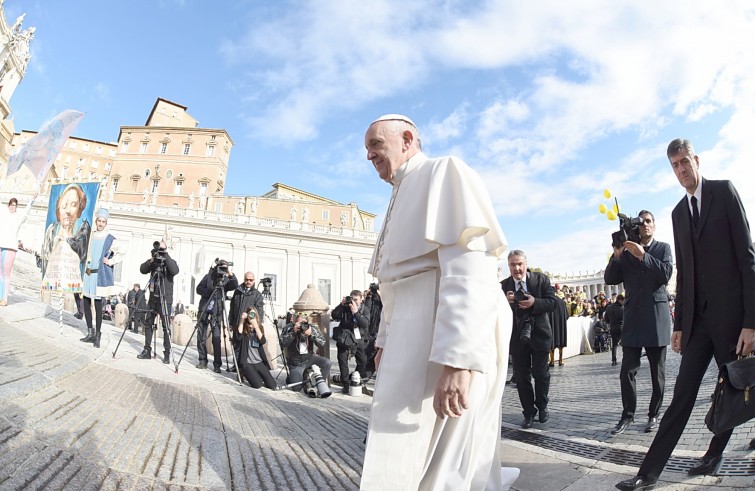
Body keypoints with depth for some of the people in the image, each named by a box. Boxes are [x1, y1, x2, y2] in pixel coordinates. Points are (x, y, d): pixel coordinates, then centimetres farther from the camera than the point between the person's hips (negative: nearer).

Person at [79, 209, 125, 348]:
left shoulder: (110, 239, -3)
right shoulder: (89, 236, 10)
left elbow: (121, 253, -1)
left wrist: (110, 262, -7)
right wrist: (84, 258, 11)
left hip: (101, 275, -5)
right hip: (87, 274, 5)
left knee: (98, 305, -5)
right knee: (86, 303, 8)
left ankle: (97, 335, 4)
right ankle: (90, 333, 20)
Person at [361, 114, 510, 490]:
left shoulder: (442, 171, -5)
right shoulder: (402, 197, 25)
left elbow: (470, 268, -20)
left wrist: (456, 358, -28)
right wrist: (385, 340, 28)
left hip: (444, 338, -9)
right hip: (413, 335, 9)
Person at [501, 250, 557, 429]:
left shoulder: (541, 279, -3)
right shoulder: (504, 285, 0)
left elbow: (552, 303, -8)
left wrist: (535, 303, -26)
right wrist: (504, 302, -24)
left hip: (539, 333, -1)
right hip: (516, 336, 1)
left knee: (541, 373, 8)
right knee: (522, 377, 8)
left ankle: (542, 406, 32)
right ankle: (529, 412, 21)